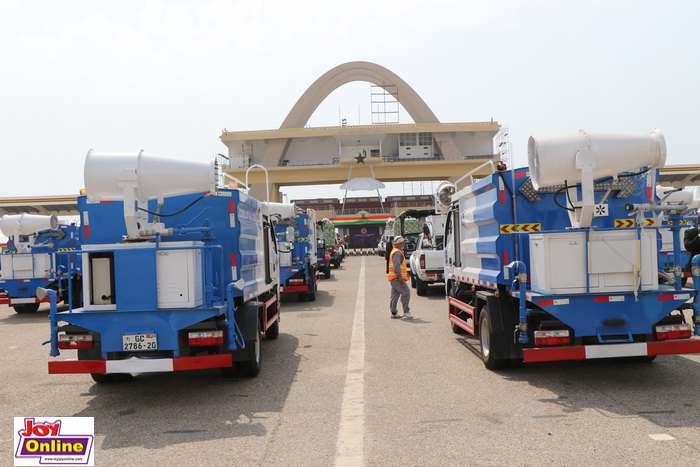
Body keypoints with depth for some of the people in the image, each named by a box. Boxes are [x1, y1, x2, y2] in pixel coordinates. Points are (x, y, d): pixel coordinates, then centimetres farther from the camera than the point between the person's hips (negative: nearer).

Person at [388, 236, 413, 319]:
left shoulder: (394, 251, 21)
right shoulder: (397, 253, -14)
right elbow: (396, 265, -24)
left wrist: (405, 272, 29)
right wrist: (400, 276, -28)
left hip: (393, 278, 11)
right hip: (397, 277, -11)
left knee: (395, 294, 11)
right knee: (406, 292, -11)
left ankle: (393, 312, 12)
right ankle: (406, 311, -9)